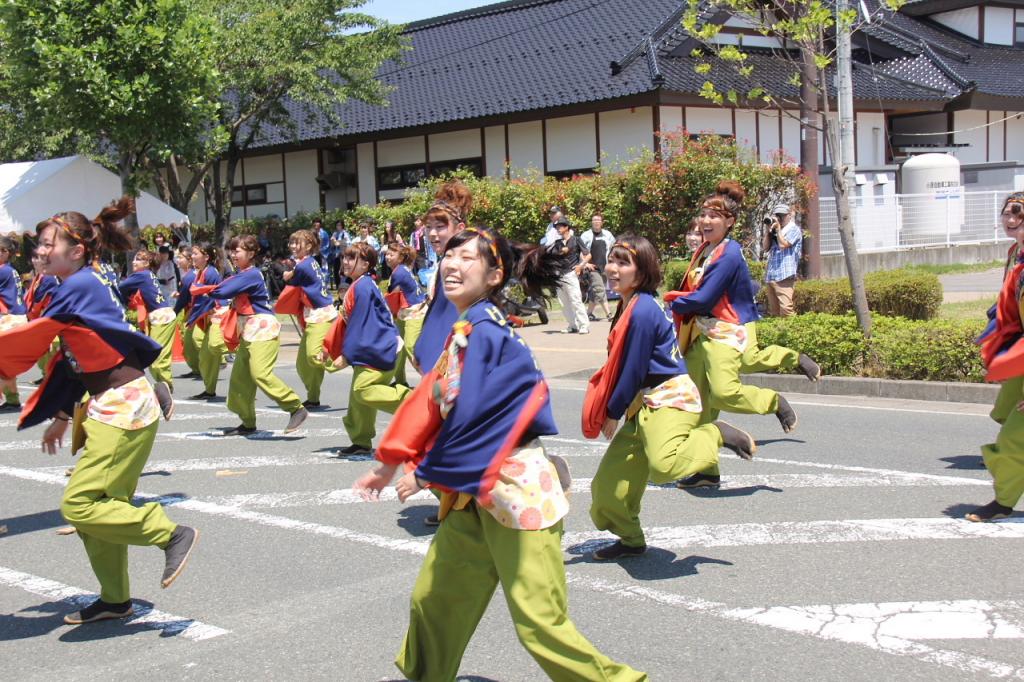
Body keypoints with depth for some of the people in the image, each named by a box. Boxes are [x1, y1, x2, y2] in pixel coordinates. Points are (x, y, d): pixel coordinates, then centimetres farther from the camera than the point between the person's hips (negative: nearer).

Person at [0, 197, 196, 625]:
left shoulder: (79, 287, -15)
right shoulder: (80, 288, 14)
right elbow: (73, 359, 19)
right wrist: (62, 415, 19)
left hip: (124, 408, -10)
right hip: (107, 408, 10)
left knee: (79, 504, -11)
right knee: (96, 503, 14)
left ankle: (172, 535, -3)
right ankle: (114, 599, 24)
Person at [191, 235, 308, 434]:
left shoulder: (252, 274, -14)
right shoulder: (242, 275, 16)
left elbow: (224, 291, -21)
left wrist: (201, 289, -7)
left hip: (262, 329, -10)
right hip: (248, 331, 10)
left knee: (260, 373, -21)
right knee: (240, 376, 10)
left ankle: (297, 408, -17)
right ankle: (248, 423, 20)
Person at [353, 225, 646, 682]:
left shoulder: (482, 330, -16)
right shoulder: (465, 330, 13)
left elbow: (468, 418, -21)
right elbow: (430, 403, 16)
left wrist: (426, 473, -7)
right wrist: (391, 465, 16)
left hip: (516, 490, -9)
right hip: (474, 493, 10)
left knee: (541, 625, -7)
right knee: (433, 598, 18)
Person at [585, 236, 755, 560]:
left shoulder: (641, 311, -17)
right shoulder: (629, 307, 13)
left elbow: (632, 371, -15)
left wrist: (612, 413, -5)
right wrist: (613, 411, 13)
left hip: (669, 399, -10)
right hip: (644, 405, 10)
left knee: (664, 466, -36)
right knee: (608, 482, 10)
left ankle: (715, 434, -9)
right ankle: (630, 539, 32)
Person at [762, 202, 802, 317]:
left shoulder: (793, 229, 1)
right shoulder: (775, 231, 21)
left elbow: (783, 244, -12)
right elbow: (765, 248, 16)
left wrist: (778, 228, -1)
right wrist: (768, 230, 8)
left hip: (784, 275, -8)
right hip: (771, 276, 8)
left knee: (785, 309, -17)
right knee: (773, 311, 9)